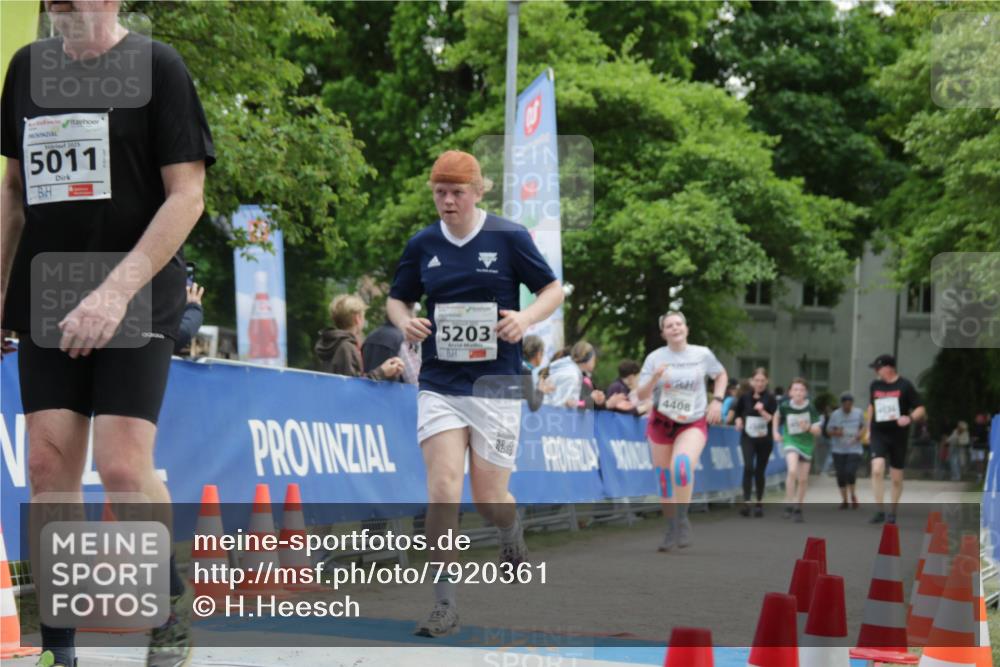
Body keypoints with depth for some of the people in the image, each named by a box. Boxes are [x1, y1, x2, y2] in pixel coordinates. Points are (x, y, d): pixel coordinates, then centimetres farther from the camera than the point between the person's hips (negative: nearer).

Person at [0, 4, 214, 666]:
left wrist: (117, 291, -20)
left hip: (138, 305, -5)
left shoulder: (156, 65, -5)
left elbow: (188, 195, -11)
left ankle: (173, 599, 13)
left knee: (123, 467, -13)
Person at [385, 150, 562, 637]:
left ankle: (513, 535, 41)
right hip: (439, 384, 2)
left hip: (495, 384, -2)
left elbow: (554, 290, 3)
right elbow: (397, 298, 17)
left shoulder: (509, 238, -3)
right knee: (443, 490, -14)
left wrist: (526, 317, -17)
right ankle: (444, 605, -8)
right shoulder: (422, 245, 4)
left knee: (489, 499, 3)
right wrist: (404, 321, -7)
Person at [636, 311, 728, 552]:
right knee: (664, 478, 6)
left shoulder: (702, 354, -5)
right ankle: (671, 531, 23)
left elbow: (721, 375, 14)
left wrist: (717, 400, 0)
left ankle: (683, 521, -14)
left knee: (682, 465, -29)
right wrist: (654, 378, -25)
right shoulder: (655, 358, -6)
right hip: (661, 423, 2)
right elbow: (641, 395, -6)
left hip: (693, 424, -2)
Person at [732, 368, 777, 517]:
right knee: (748, 467, -18)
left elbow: (774, 420, -11)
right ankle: (746, 502, -20)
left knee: (760, 471, 7)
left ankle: (759, 503, 23)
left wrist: (762, 412, -27)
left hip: (764, 439, 0)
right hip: (747, 438, 0)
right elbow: (737, 411, 15)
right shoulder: (745, 396, -1)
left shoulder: (770, 398, -6)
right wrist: (739, 420, -4)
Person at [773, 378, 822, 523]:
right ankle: (788, 505, -16)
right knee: (792, 470, -26)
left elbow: (817, 431, -8)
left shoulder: (811, 408, -13)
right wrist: (776, 432, 4)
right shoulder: (785, 406, -11)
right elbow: (777, 415, 13)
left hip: (806, 444, 2)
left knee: (803, 479, 7)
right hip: (790, 441, -2)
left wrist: (809, 428, -27)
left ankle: (798, 509, 25)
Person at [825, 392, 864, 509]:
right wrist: (835, 432, -20)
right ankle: (844, 500, 18)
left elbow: (863, 426, 16)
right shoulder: (835, 414, -1)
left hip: (854, 448, -1)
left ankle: (853, 495, 12)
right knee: (841, 475, 2)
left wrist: (860, 434, -5)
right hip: (839, 450, 1)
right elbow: (829, 430, 2)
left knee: (850, 472, -16)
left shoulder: (858, 413, 3)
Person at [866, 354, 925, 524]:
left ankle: (893, 512, 22)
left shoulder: (905, 386, -5)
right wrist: (868, 429, 21)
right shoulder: (875, 386, 7)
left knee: (896, 477, 6)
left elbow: (921, 410, -5)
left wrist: (910, 418, -24)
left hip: (898, 435, -2)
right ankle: (880, 511, -15)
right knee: (877, 469, -19)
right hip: (879, 434, 2)